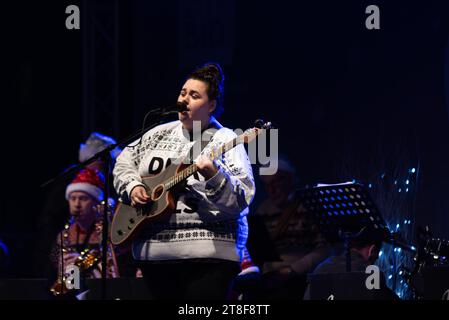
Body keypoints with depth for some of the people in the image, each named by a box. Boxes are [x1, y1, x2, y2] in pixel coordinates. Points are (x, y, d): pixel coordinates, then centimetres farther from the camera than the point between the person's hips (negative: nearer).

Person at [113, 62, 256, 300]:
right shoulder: (159, 134, 14)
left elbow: (241, 201, -14)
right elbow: (124, 163, 23)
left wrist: (213, 176, -32)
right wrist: (132, 187, 3)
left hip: (207, 253, -6)